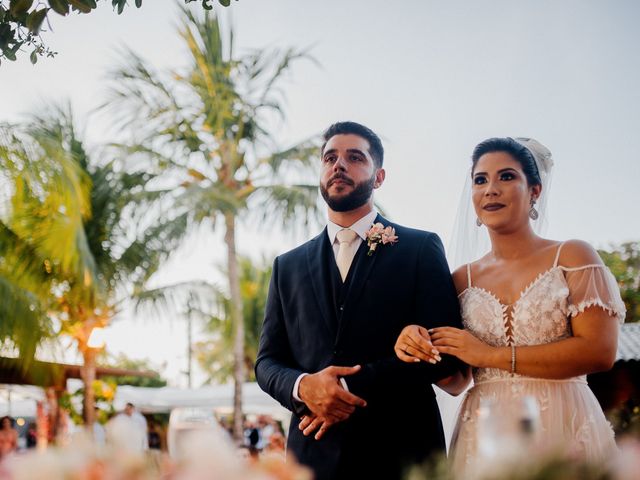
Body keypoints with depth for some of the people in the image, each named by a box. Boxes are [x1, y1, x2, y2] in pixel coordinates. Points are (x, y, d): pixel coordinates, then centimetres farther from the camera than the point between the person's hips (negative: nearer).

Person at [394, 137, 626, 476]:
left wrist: (490, 355, -14)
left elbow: (600, 351, -15)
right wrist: (420, 348, -12)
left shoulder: (572, 257, -2)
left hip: (561, 429, -3)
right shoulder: (464, 279, 8)